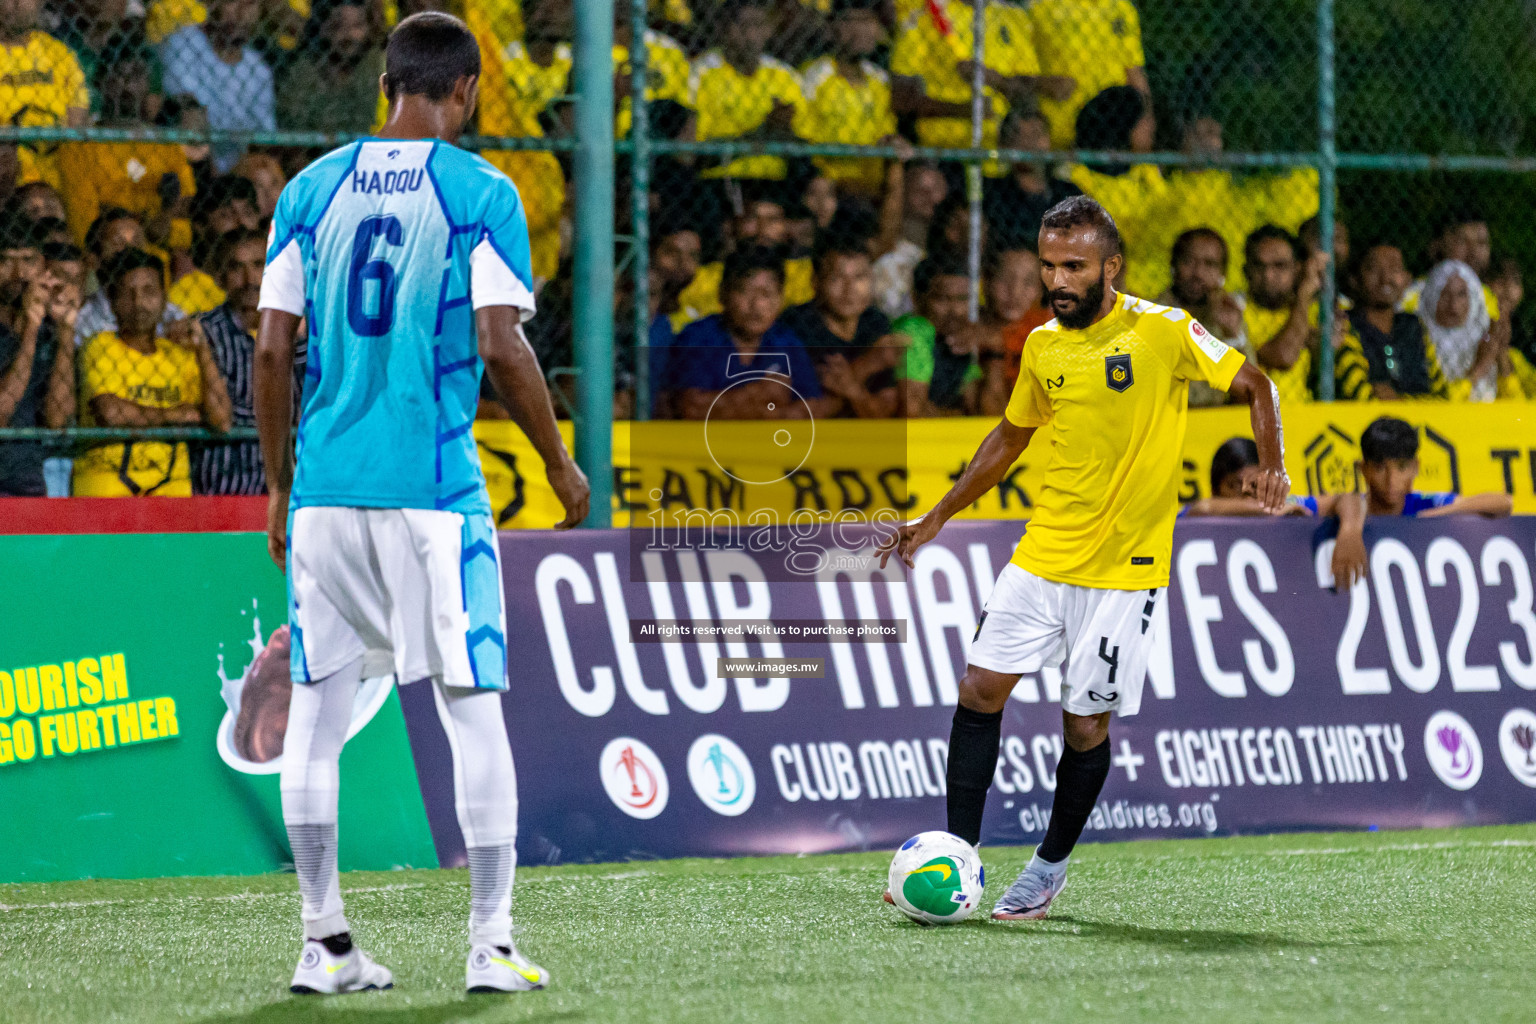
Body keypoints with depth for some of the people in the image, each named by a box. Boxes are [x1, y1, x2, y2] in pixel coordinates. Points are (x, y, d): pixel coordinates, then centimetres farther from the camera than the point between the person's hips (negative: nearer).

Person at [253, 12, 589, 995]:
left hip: (324, 486, 4)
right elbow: (500, 347, -10)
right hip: (433, 487, -4)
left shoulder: (312, 189, 8)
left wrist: (281, 487, 15)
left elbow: (273, 350, 7)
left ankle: (326, 945, 10)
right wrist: (561, 464, 2)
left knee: (316, 710, 9)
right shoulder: (482, 193, -3)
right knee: (473, 709, 1)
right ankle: (492, 943, -2)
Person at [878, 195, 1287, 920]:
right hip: (1041, 555, 5)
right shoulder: (1043, 347, 7)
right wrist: (936, 519, 22)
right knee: (980, 689, -4)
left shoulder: (1163, 331, -9)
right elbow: (1011, 436, 22)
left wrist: (1272, 466, -18)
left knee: (1086, 722, -2)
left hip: (1123, 567, -5)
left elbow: (1254, 386, -1)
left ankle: (1050, 867, 18)